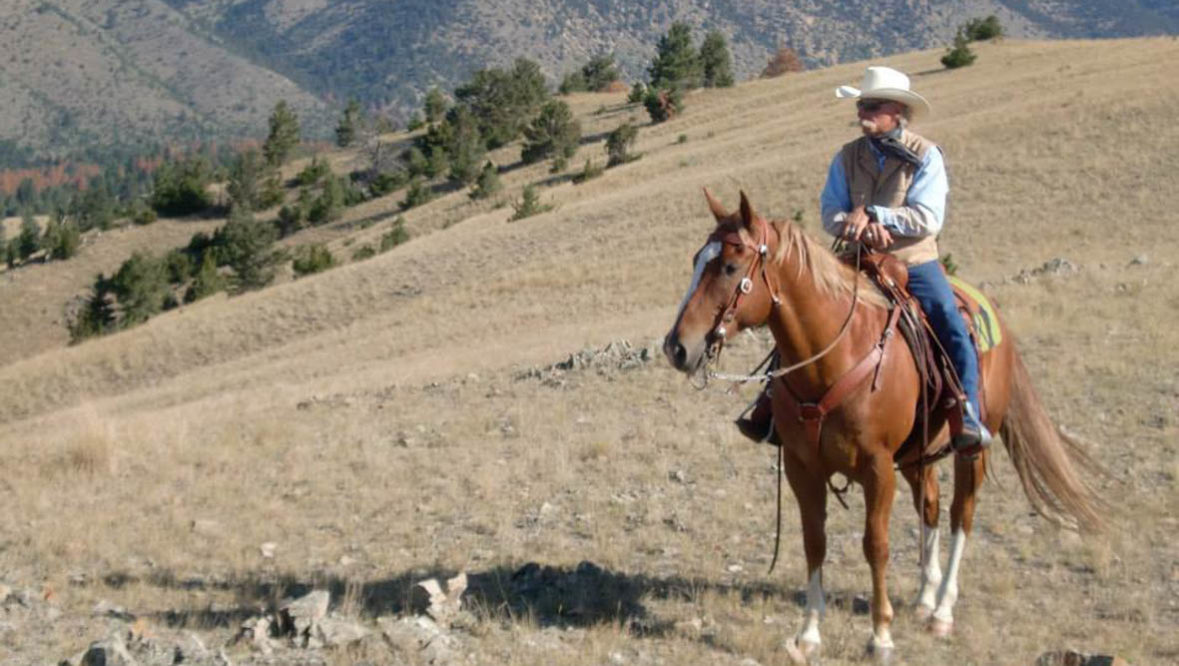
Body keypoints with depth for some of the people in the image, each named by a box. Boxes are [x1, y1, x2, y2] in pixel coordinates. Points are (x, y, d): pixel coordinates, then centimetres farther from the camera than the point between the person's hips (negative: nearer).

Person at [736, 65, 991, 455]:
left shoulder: (925, 156, -5)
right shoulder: (847, 157, 6)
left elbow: (928, 219, -15)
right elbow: (830, 215, 0)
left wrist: (872, 213, -23)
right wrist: (860, 229, -22)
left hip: (916, 265, -3)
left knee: (956, 334, -23)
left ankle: (968, 421, -19)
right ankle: (773, 407, 0)